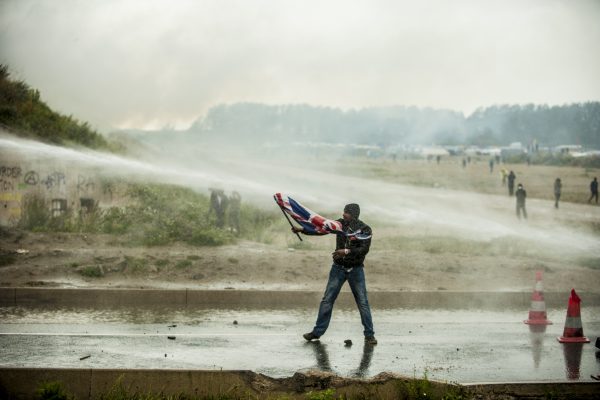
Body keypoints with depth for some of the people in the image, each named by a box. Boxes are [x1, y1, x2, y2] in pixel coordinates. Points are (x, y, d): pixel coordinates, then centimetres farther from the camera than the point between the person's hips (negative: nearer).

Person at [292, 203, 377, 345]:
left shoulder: (365, 229, -10)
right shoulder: (340, 224, -1)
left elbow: (364, 249, -20)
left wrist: (347, 251, -32)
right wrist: (302, 230, -16)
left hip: (355, 269, -3)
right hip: (338, 268, 3)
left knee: (363, 302, -1)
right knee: (327, 300, 1)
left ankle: (369, 335, 8)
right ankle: (318, 331, 8)